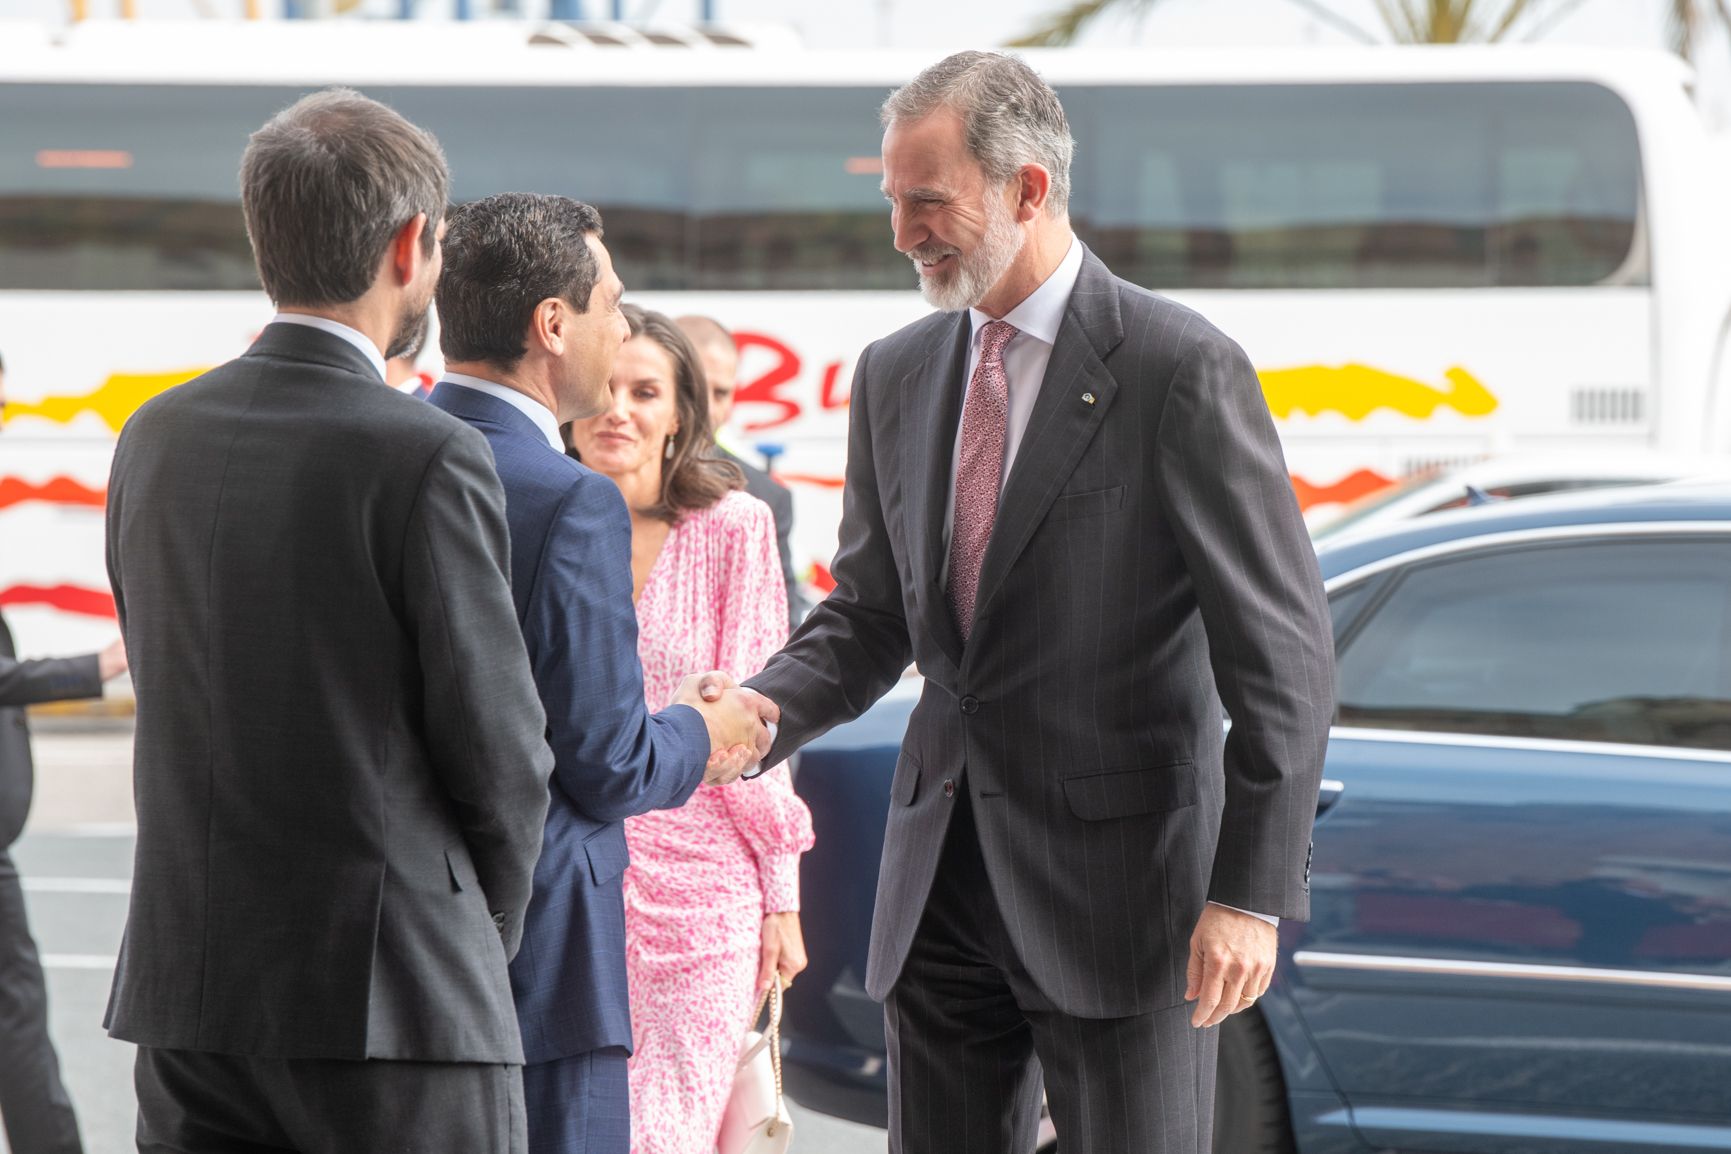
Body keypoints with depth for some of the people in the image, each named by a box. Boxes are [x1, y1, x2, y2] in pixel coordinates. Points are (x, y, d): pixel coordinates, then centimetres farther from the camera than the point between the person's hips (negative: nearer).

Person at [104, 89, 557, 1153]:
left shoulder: (157, 440, 7)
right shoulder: (429, 461, -13)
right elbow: (497, 754, -9)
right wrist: (489, 929, 11)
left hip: (189, 991, 6)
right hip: (393, 995, -6)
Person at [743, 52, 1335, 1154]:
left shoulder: (1181, 369, -10)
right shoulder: (895, 375, 11)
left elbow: (1283, 655, -11)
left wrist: (1252, 892, -17)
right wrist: (765, 712, -5)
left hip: (1118, 881, -6)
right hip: (943, 887, 6)